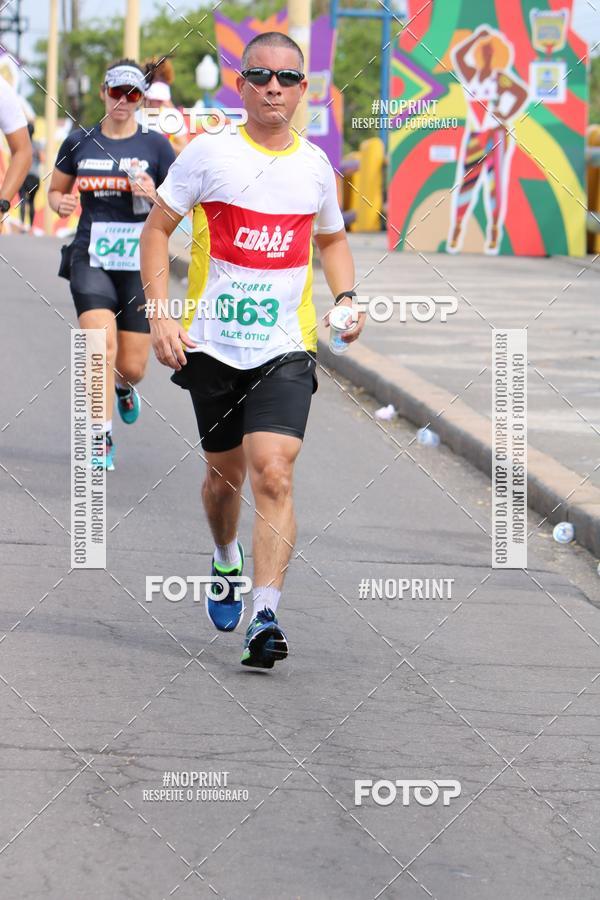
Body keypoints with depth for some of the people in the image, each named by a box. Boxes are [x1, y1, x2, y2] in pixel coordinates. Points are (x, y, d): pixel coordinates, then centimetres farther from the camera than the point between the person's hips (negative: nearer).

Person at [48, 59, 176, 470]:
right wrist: (60, 203, -5)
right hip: (91, 261, 0)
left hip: (140, 265, 0)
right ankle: (102, 439, -9)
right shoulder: (79, 141, 5)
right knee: (102, 345, -20)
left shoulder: (156, 145, 0)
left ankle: (123, 386, 42)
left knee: (132, 367, 3)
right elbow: (55, 190, 18)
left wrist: (155, 196, -17)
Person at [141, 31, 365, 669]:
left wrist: (345, 297, 6)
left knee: (273, 474, -16)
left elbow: (332, 238, 24)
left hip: (285, 350, 0)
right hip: (212, 342, 0)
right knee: (226, 472, 15)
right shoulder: (209, 153, -3)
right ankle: (226, 562, 46)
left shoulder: (315, 166, 6)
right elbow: (156, 230, 1)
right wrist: (160, 315, -9)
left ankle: (264, 618, -20)